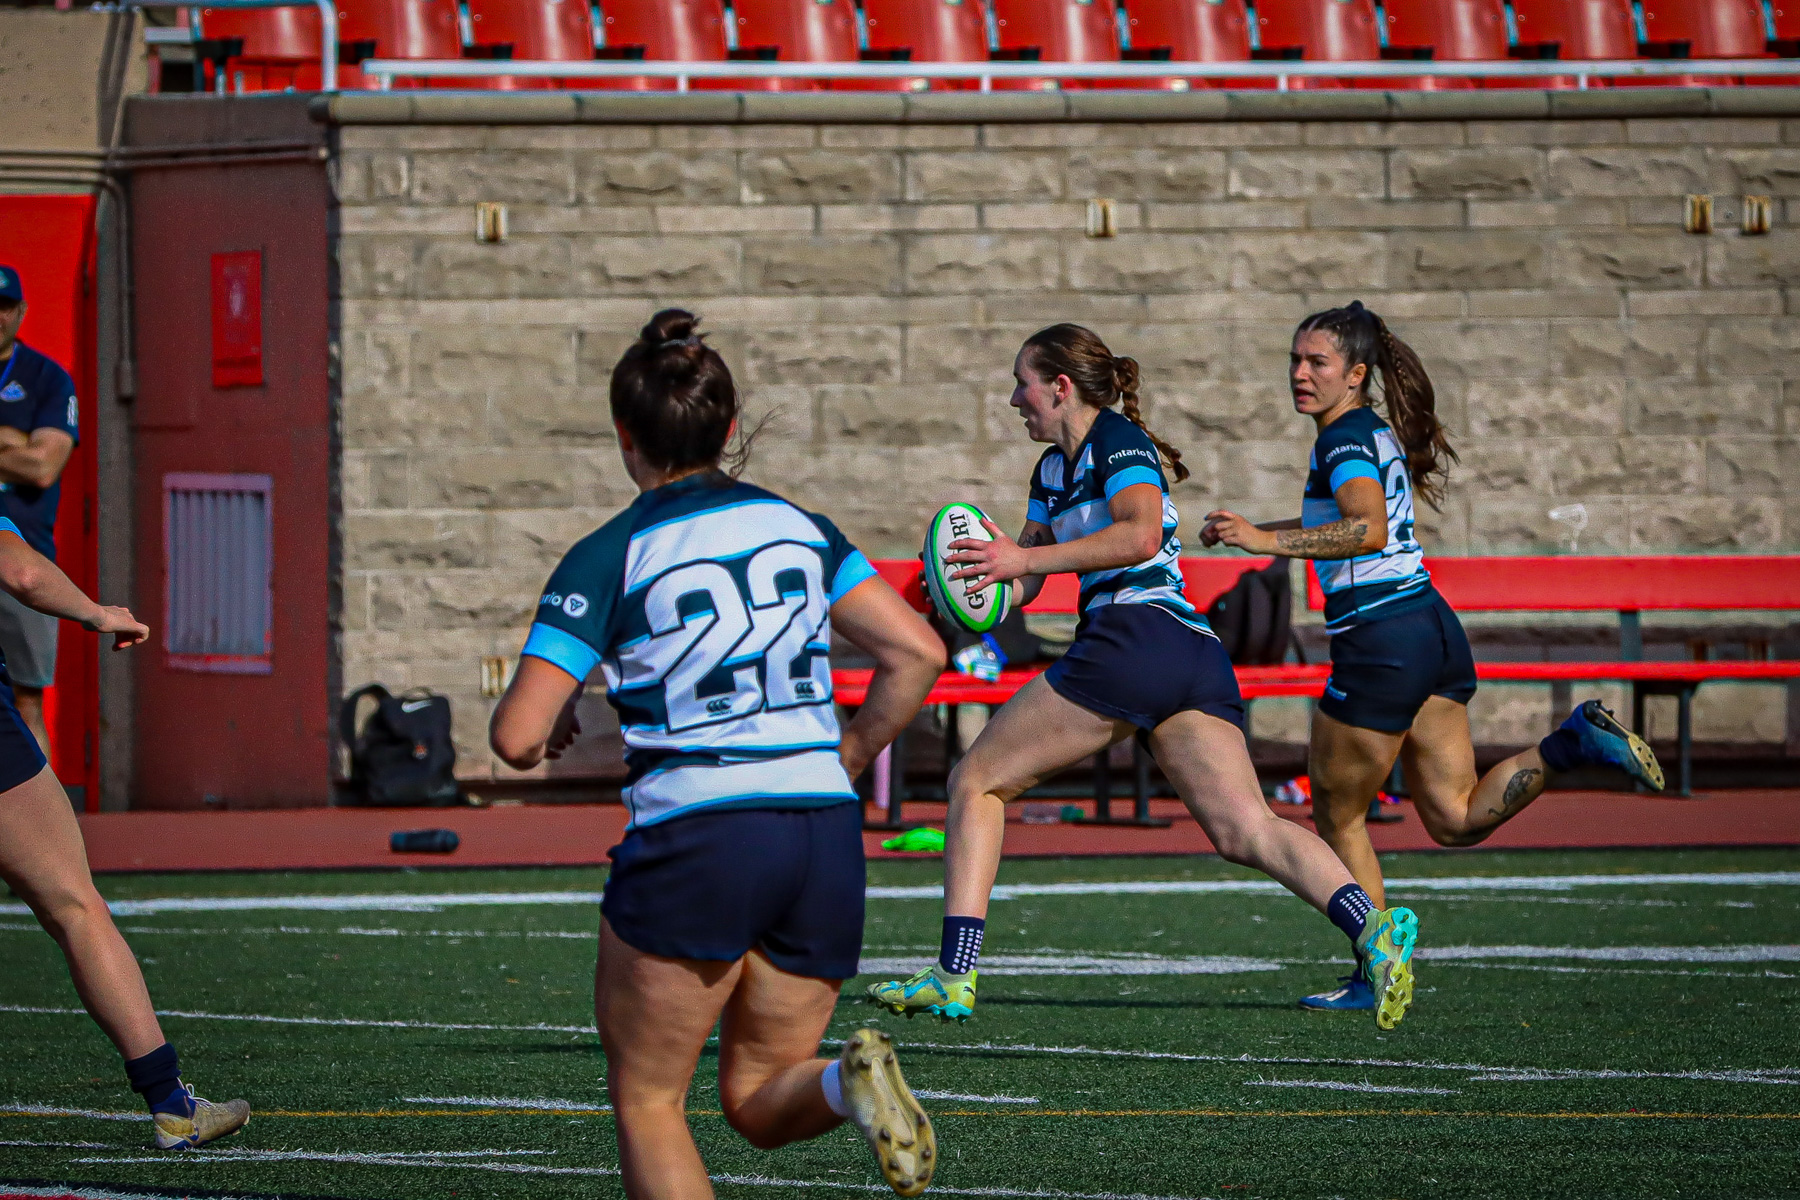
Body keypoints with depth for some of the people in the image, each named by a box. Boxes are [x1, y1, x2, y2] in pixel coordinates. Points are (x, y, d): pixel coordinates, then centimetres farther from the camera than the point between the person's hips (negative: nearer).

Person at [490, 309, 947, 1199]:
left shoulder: (609, 560, -4)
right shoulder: (798, 527, 10)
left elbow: (516, 737, -8)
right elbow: (916, 653, 4)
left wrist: (553, 732, 15)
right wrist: (845, 761, 14)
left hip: (693, 841, -5)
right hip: (825, 839, 5)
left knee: (647, 1103, 9)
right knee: (758, 1101, 16)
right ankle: (848, 1084, -17)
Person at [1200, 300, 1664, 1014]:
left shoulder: (1345, 440, -12)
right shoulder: (1376, 431, 17)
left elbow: (1369, 529, -31)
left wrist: (1270, 542, -32)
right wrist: (1254, 532, 30)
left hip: (1381, 643, -9)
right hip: (1433, 627, 9)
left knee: (1338, 819, 7)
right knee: (1456, 820, 7)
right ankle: (1570, 746, -8)